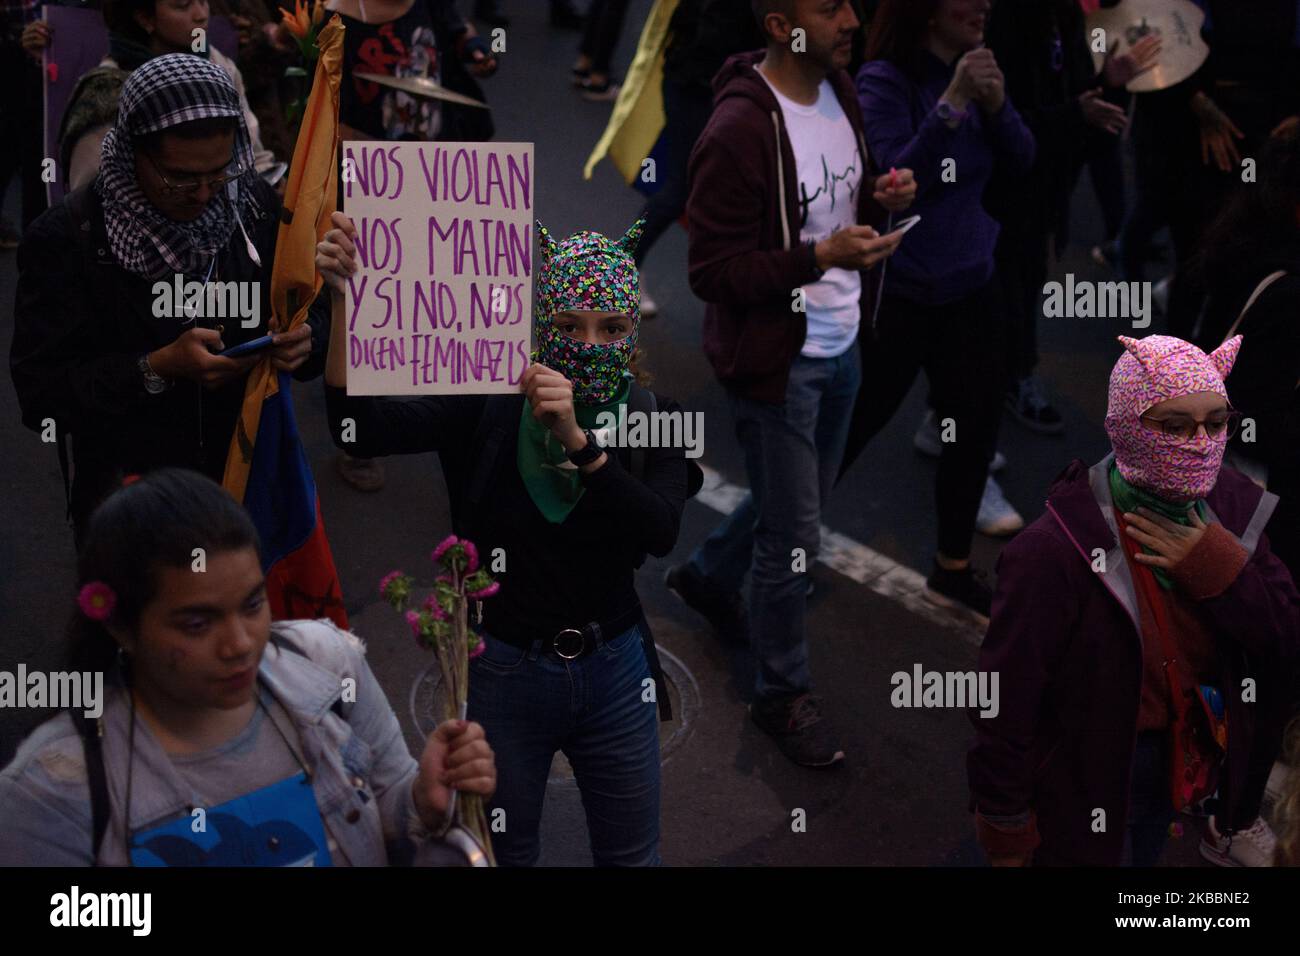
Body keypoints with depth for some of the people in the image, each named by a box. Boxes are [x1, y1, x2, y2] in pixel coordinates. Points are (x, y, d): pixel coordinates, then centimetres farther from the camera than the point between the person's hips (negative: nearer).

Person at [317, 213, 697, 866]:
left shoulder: (651, 418, -5)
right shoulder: (489, 405, -9)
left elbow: (661, 532, -24)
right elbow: (360, 429, -24)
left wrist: (577, 439, -36)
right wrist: (344, 301, -35)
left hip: (613, 671, 1)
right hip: (503, 671, -1)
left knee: (631, 857, 18)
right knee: (505, 855, 18)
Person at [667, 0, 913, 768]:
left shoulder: (840, 95, 1)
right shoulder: (737, 131, -24)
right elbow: (713, 272, -22)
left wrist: (882, 200, -6)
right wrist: (820, 257, -33)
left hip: (842, 346, 8)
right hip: (777, 359, -8)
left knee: (803, 497, 25)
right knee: (794, 535, 3)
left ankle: (709, 576, 52)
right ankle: (785, 695, 23)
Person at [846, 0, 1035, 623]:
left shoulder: (975, 71, 2)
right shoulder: (884, 80, -17)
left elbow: (1020, 162, -1)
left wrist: (996, 103, -18)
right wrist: (951, 104, -32)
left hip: (970, 284, 6)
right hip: (898, 290, -6)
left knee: (976, 429, 8)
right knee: (856, 424, 7)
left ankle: (953, 572, 24)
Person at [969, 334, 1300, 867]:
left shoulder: (1228, 505, -10)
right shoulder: (1054, 554, -29)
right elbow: (1006, 699, -22)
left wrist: (1218, 570, -24)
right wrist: (1005, 830, -14)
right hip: (1083, 785, -5)